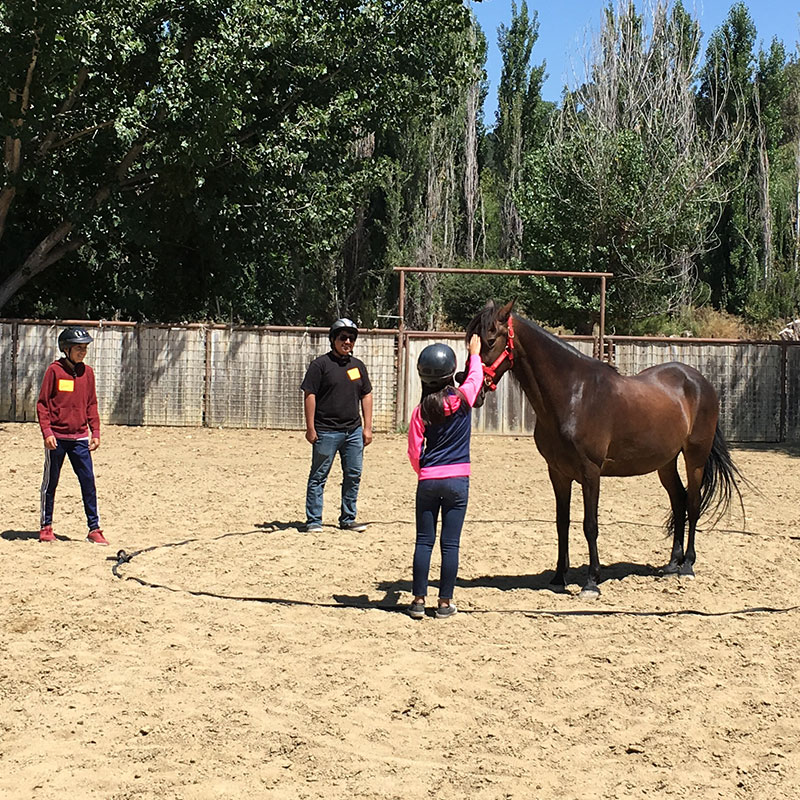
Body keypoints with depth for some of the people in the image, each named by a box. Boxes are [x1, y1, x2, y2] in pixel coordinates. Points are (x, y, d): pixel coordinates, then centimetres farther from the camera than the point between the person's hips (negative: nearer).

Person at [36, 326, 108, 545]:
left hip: (80, 437, 3)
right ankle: (46, 526, 19)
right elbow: (42, 403, -3)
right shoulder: (54, 370, -4)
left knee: (88, 482, -2)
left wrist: (95, 432, 7)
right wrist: (47, 432, -12)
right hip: (56, 436, -3)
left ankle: (94, 528, 1)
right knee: (50, 483, 7)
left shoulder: (87, 372, 7)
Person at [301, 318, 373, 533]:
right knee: (318, 476, 1)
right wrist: (310, 428, -11)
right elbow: (309, 395, -7)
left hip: (354, 431, 6)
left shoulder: (358, 366, 13)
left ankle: (348, 519, 20)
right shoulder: (320, 364, -4)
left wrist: (367, 428, 10)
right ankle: (313, 521, 7)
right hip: (326, 432, -5)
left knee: (353, 475, 9)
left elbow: (366, 396, 16)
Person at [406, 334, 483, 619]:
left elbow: (414, 452, 1)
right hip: (458, 480, -1)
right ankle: (445, 602, 9)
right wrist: (474, 353, 34)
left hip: (428, 481, 1)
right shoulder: (463, 398, -6)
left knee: (424, 541, 8)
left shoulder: (421, 411, -3)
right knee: (450, 543, 4)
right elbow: (475, 376, 16)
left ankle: (419, 600, 11)